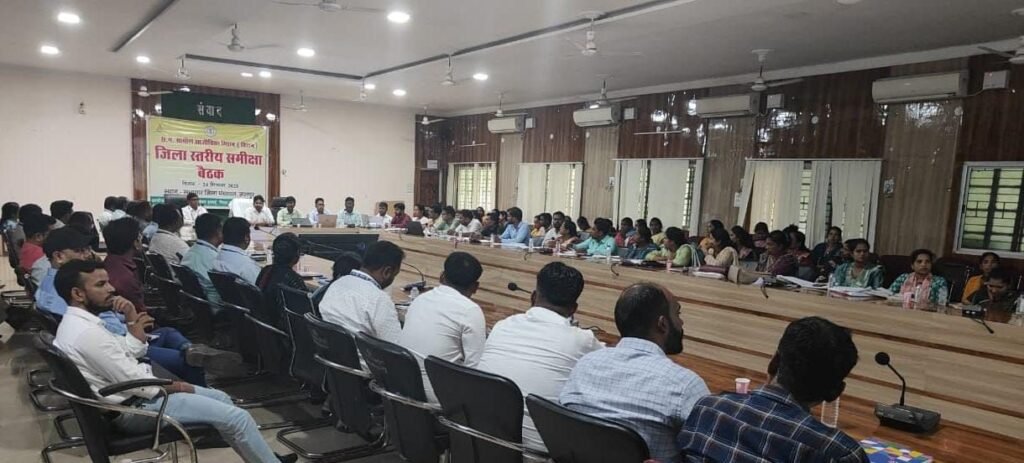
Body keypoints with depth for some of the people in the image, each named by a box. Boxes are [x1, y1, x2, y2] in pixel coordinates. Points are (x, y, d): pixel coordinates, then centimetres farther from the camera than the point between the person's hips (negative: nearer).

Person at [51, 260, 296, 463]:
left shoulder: (75, 322, 7)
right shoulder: (88, 333, -26)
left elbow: (126, 355, 12)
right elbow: (135, 382, -24)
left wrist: (133, 327, -4)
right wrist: (173, 386, -9)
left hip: (135, 392, 11)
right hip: (135, 406, -11)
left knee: (220, 398, 18)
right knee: (236, 417, -13)